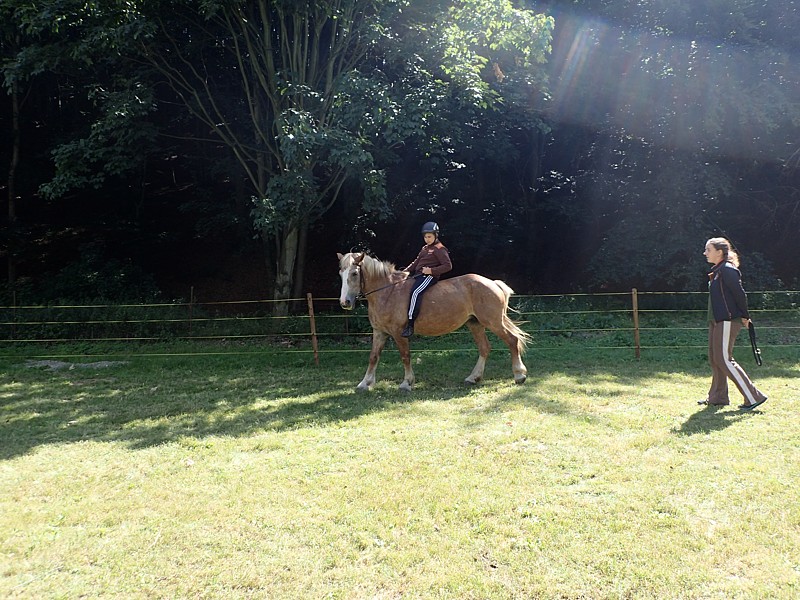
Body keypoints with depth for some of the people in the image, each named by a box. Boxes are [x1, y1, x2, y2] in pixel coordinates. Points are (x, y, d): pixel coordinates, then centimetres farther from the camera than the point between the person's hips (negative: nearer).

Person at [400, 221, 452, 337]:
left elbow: (448, 266, -11)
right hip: (418, 275, 10)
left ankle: (410, 324, -39)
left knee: (415, 292, -33)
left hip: (429, 276, -10)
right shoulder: (425, 248, 22)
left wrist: (432, 270, -20)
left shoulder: (439, 249, -4)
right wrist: (405, 272, 11)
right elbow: (416, 263, 25)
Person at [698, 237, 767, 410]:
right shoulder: (717, 271, 16)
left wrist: (744, 316, -11)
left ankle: (754, 397, -5)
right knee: (714, 358, 12)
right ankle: (717, 397, 21)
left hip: (728, 321, -10)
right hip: (716, 321, 10)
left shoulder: (727, 270, -15)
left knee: (724, 360, -9)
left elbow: (740, 293, -17)